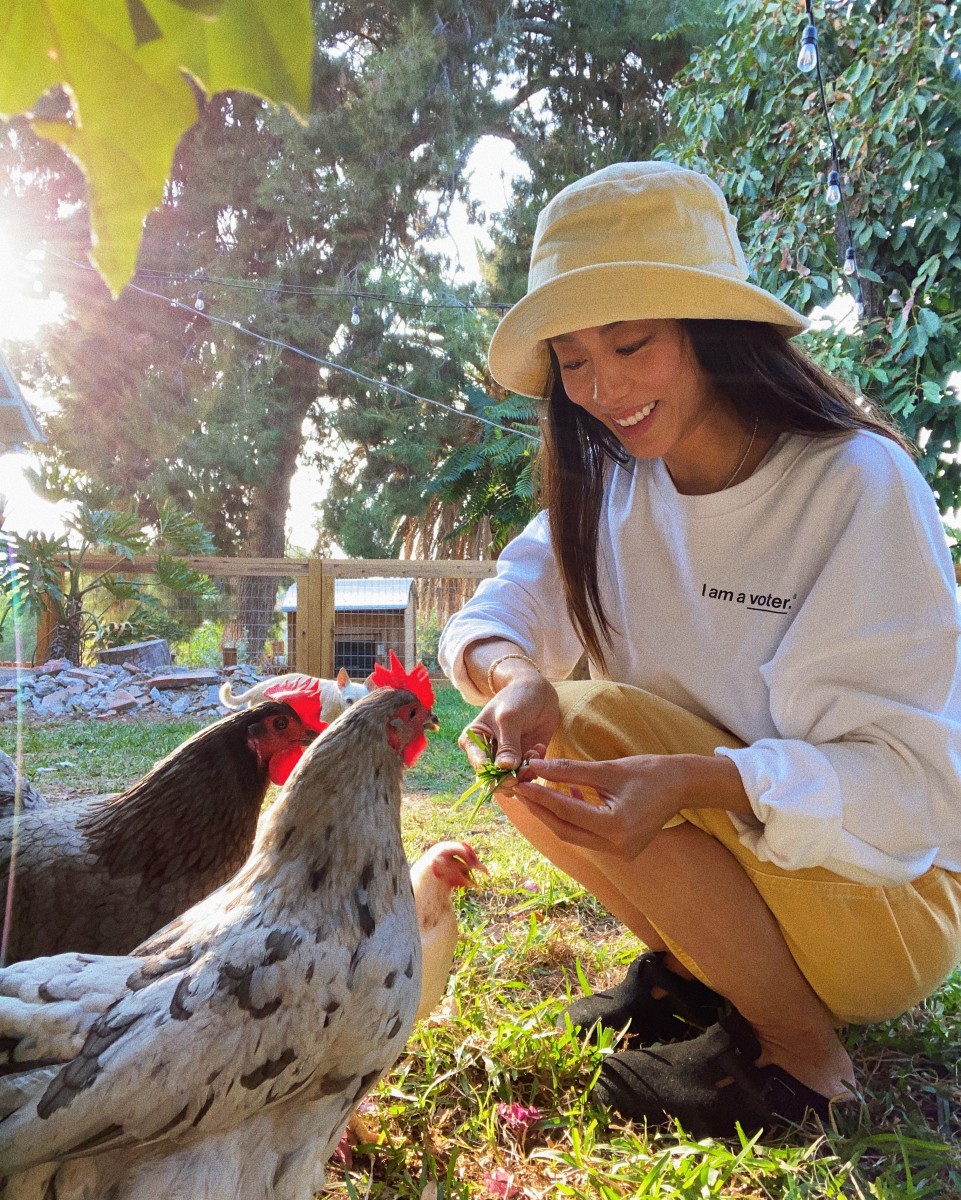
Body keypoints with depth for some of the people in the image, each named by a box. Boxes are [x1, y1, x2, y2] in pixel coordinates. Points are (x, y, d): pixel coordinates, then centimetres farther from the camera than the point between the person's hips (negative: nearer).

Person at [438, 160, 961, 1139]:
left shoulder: (860, 483, -19)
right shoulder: (614, 489, -1)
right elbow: (493, 617, -8)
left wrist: (694, 781, -39)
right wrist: (511, 671, -32)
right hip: (728, 866, 5)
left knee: (586, 720, -26)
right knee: (516, 735, -15)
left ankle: (799, 1046, -8)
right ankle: (688, 963, 4)